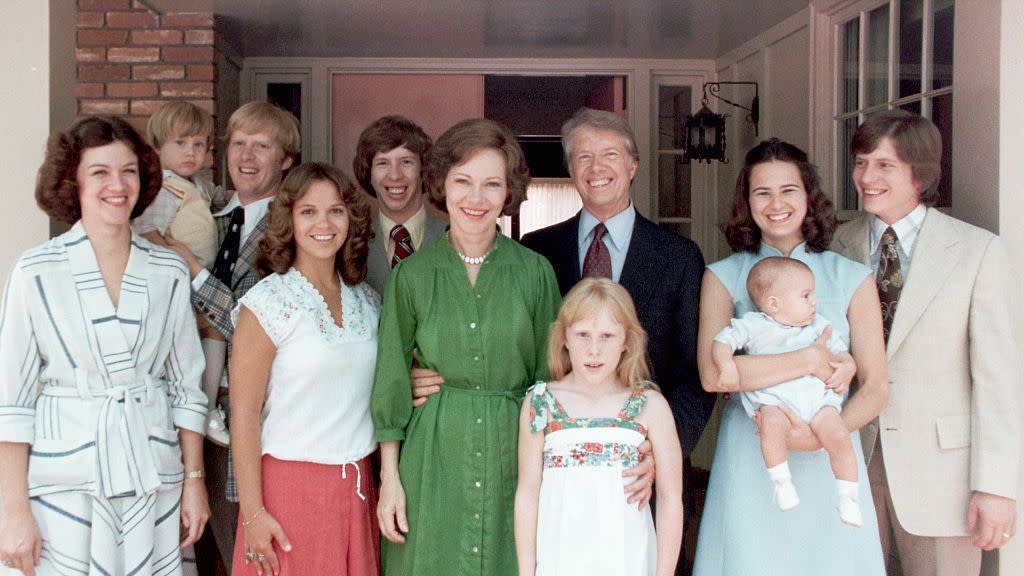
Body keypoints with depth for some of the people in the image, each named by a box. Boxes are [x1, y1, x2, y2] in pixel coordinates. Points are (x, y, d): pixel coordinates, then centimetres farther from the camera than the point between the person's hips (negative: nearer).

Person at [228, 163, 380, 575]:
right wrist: (252, 513, -13)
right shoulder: (268, 302, -9)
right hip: (291, 488, -4)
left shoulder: (367, 300, 6)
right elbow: (244, 413, -11)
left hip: (357, 486, 5)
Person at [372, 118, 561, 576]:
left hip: (513, 456, 1)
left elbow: (548, 376, 4)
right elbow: (392, 382, 2)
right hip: (432, 458, 0)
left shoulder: (535, 272, 0)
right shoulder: (413, 273, 0)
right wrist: (390, 478, -2)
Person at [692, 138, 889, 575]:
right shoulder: (724, 277, 2)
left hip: (830, 459, 1)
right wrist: (810, 360, -15)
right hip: (748, 461, -1)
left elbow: (876, 388, 1)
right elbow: (712, 374, -13)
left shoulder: (851, 278, 4)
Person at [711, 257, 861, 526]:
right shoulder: (753, 325, 7)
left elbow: (840, 350, 25)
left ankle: (848, 499, -4)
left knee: (839, 436, -21)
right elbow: (722, 341, 3)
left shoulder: (818, 325, 20)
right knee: (773, 424, -37)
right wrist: (727, 365, -17)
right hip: (773, 397, -3)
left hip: (817, 395, 3)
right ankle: (781, 482, -20)